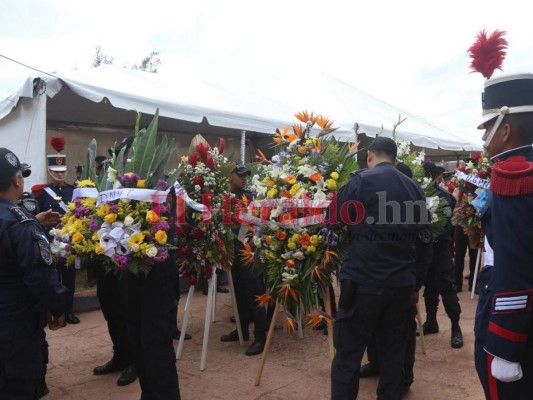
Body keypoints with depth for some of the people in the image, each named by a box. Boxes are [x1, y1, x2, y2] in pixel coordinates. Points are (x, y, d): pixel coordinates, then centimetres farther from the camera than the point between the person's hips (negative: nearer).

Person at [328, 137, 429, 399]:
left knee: (348, 353, 2)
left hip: (364, 280, -5)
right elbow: (423, 228, 21)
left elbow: (334, 220, -1)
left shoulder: (361, 181, -8)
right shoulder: (414, 188, 8)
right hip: (402, 281, 6)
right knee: (393, 350, 14)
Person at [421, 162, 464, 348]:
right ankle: (431, 321, 28)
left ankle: (456, 326, 7)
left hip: (439, 248, -5)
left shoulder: (444, 197, -10)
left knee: (446, 286, -2)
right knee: (429, 285, 15)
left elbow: (445, 225, -19)